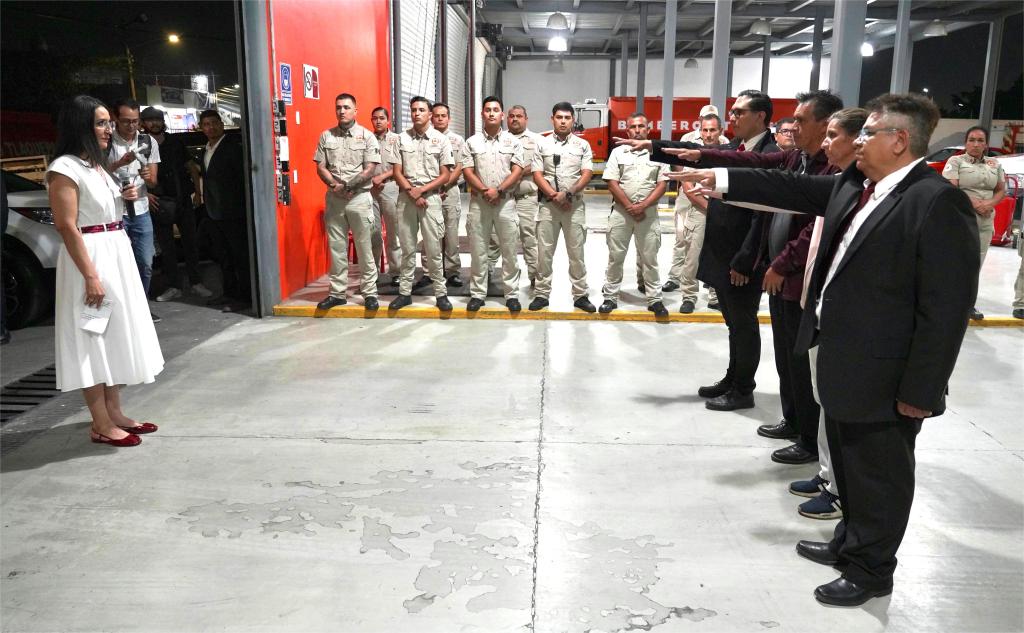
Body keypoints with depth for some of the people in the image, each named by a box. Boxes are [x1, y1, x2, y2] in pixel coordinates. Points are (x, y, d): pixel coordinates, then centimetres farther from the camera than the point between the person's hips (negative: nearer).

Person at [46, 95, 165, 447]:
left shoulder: (97, 166, 14)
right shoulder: (64, 169, -13)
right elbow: (67, 227, -18)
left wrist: (127, 197, 6)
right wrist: (91, 276, -22)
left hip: (117, 254, 10)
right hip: (90, 257, -10)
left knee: (116, 335, 12)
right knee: (93, 339, -4)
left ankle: (115, 413, 22)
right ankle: (101, 424, 3)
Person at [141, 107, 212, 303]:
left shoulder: (175, 142, 10)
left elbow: (189, 165, 15)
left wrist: (196, 188, 6)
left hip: (183, 199, 2)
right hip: (159, 202, -2)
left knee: (191, 241, 3)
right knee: (166, 246, 4)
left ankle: (196, 283, 11)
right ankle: (173, 286, 11)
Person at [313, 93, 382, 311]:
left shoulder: (367, 136, -2)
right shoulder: (326, 136, 8)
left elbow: (369, 170, -8)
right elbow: (320, 167, 5)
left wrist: (346, 186, -14)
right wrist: (335, 186, -12)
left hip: (360, 198, -3)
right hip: (334, 198, 3)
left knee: (364, 247, 1)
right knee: (336, 247, 8)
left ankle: (369, 292, 8)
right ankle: (337, 292, 16)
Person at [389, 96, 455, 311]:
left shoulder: (441, 140, 1)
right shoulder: (402, 138, 7)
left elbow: (445, 175, -2)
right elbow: (397, 172, 4)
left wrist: (422, 190, -12)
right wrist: (412, 192, -10)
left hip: (431, 197, -2)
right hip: (406, 197, 2)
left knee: (433, 248, -1)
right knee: (407, 247, 7)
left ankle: (441, 293, 7)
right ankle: (405, 292, 13)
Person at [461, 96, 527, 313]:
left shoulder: (513, 141, 6)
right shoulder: (472, 142, 7)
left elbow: (517, 171, -2)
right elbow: (467, 171, 0)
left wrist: (498, 190, -13)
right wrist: (485, 191, -13)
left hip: (505, 201, 0)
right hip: (478, 201, 1)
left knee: (510, 250, 2)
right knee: (478, 250, 4)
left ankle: (512, 294, 9)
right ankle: (477, 294, 12)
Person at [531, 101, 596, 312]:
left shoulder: (583, 145, 6)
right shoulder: (543, 144, 7)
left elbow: (587, 174, -2)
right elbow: (537, 175, 0)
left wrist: (568, 193, -14)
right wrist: (554, 196, -11)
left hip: (575, 205, 0)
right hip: (548, 204, 0)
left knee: (576, 252, 4)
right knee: (544, 251, 3)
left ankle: (580, 295, 11)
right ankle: (541, 294, 11)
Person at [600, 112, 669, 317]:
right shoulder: (618, 152, 4)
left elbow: (662, 185, 0)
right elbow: (612, 184, -1)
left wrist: (643, 206, -12)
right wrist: (629, 207, -10)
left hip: (649, 213, 0)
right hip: (621, 212, 0)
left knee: (650, 258, 5)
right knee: (615, 256, 5)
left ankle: (655, 299, 13)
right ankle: (610, 297, 14)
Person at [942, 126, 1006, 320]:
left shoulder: (994, 165, 13)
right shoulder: (956, 161, -4)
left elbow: (1001, 190, 15)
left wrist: (990, 204, -7)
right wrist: (974, 203, -19)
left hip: (986, 221, 6)